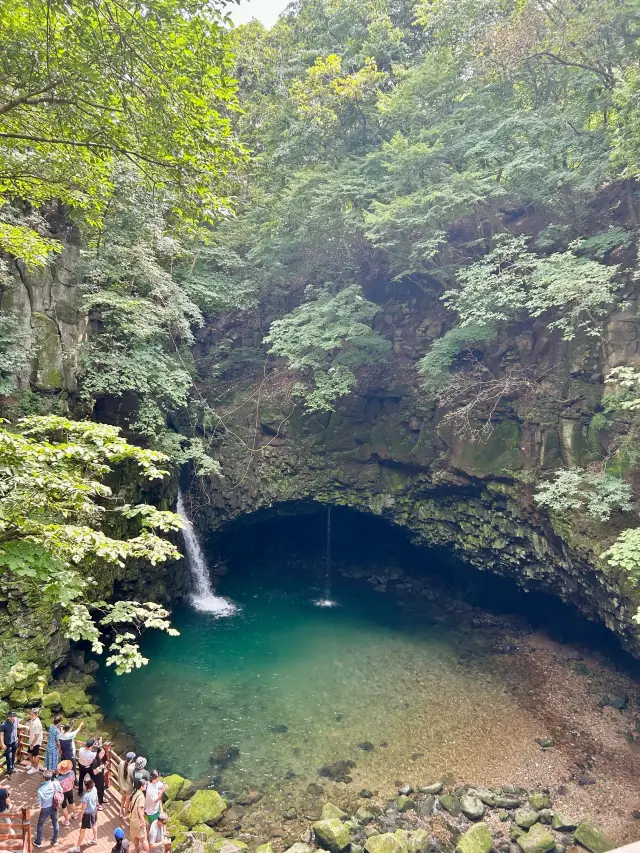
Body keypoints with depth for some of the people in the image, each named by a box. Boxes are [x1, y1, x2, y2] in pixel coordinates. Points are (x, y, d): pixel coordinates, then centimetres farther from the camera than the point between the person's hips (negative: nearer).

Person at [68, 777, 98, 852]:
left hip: (88, 813, -7)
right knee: (94, 825, 30)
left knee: (82, 830, 13)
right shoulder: (94, 789, -19)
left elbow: (84, 808, -22)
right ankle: (95, 839, 51)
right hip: (94, 810, 7)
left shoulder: (85, 796, -35)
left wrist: (81, 817, -9)